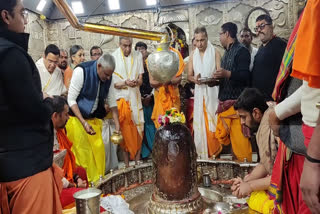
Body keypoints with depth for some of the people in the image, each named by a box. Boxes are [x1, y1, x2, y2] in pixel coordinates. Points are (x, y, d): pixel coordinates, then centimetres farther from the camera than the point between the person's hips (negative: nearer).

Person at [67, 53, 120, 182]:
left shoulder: (108, 77, -5)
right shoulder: (81, 71, -21)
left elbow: (112, 102, 2)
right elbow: (71, 100, -17)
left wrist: (117, 126, -2)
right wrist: (84, 123, -23)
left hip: (94, 118, 5)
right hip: (77, 117, -5)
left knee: (99, 149, 3)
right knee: (83, 151, -5)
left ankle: (97, 182, 20)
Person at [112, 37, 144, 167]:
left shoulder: (138, 56, 4)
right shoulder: (113, 57, -4)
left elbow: (140, 79, 5)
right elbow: (112, 83, -4)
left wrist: (136, 82, -18)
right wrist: (125, 83, -22)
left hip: (135, 97, 3)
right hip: (120, 97, -2)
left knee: (138, 126, 1)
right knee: (124, 129, -1)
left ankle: (137, 161, 12)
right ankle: (126, 162, 9)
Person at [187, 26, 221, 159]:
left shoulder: (215, 53, 0)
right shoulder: (193, 55, 11)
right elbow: (189, 76, 11)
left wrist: (212, 78, -25)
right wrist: (194, 79, -10)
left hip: (212, 91, -3)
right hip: (199, 92, 3)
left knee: (213, 121, -4)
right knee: (199, 122, 2)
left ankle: (215, 152, 10)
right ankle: (202, 152, 13)